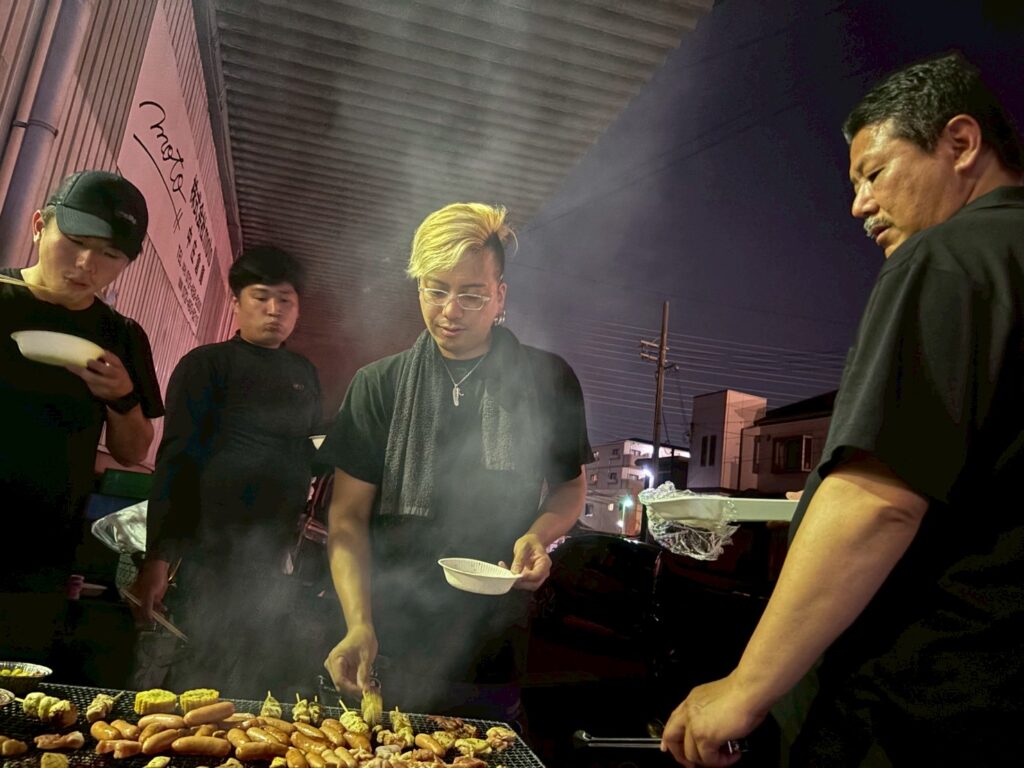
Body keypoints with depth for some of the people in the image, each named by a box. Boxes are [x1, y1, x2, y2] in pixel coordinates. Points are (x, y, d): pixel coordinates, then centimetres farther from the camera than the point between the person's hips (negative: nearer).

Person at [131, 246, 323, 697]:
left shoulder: (305, 374, 14)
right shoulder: (207, 364, -1)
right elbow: (176, 460, -6)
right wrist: (158, 556, -13)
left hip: (277, 559, 5)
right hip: (214, 554, -5)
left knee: (265, 681, 11)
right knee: (203, 682, -2)